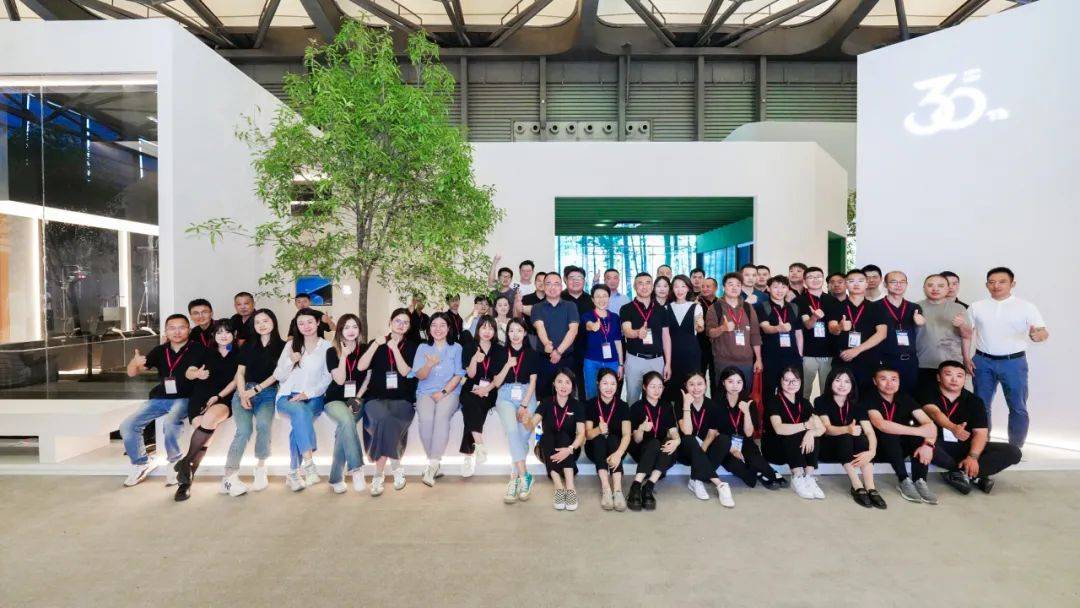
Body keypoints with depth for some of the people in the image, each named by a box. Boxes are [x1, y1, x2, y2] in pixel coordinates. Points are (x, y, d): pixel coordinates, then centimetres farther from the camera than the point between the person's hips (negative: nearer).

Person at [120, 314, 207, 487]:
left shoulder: (197, 350, -3)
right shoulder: (160, 351, 8)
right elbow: (131, 373, 10)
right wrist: (135, 362, -13)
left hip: (183, 399, -5)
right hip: (159, 399, 5)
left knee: (170, 422, -32)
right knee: (127, 426, -8)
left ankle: (175, 463, -7)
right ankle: (141, 464, 15)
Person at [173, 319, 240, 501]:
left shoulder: (239, 355, 11)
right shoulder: (206, 353, 19)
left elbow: (236, 380, 3)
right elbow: (188, 373, 14)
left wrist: (218, 396, -10)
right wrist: (197, 373, -10)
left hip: (224, 399, -2)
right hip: (200, 398, 2)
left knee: (210, 418, -35)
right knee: (204, 435, -24)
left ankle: (186, 461, -18)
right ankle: (186, 482, -15)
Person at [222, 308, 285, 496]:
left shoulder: (282, 346, 7)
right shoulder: (248, 346, 15)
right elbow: (240, 372, 10)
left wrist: (255, 390, -9)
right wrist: (243, 395, -5)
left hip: (267, 393, -2)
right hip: (244, 391, 2)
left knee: (263, 424, -29)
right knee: (244, 430, -22)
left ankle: (260, 467, -12)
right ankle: (229, 477, -20)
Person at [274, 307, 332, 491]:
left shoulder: (326, 347, 6)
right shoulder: (291, 345, 13)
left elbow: (327, 378, 0)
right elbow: (278, 376, 9)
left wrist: (308, 393, -13)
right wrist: (291, 361, -9)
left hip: (313, 398, -1)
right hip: (288, 397, 1)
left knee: (300, 422, -31)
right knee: (301, 411, -34)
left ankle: (294, 473, -23)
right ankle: (308, 463, -39)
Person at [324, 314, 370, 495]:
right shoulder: (332, 352, 3)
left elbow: (368, 379, 7)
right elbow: (339, 380, -7)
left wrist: (357, 398, -6)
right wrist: (344, 356, -15)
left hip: (357, 400, 1)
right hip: (335, 400, -1)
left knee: (343, 428, -28)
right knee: (347, 420, -34)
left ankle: (336, 478, -17)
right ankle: (356, 470, -34)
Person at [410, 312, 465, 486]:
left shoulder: (456, 348, 11)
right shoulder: (423, 348, 14)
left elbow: (458, 375, 3)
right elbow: (420, 376, 4)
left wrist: (443, 392, -11)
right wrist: (429, 364, -18)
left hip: (449, 392, -1)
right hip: (426, 392, 1)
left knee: (441, 415, -33)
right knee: (426, 418, -30)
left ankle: (432, 465, -29)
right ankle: (435, 463, -14)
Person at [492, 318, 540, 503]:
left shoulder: (532, 354, 8)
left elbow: (533, 382, 2)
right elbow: (497, 383, 5)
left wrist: (524, 405, -10)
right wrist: (508, 365, -10)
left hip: (527, 396, 0)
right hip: (506, 396, 0)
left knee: (523, 433, -21)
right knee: (512, 430, -26)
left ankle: (514, 478, -14)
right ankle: (524, 476, -23)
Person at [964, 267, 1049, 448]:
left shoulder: (1026, 307, 0)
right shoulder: (976, 307, 4)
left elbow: (1043, 332, -7)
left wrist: (1039, 335, -32)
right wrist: (966, 359, -1)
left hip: (1014, 362, -1)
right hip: (983, 362, 1)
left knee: (1018, 407, 6)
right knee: (981, 405, 7)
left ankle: (1016, 448, 19)